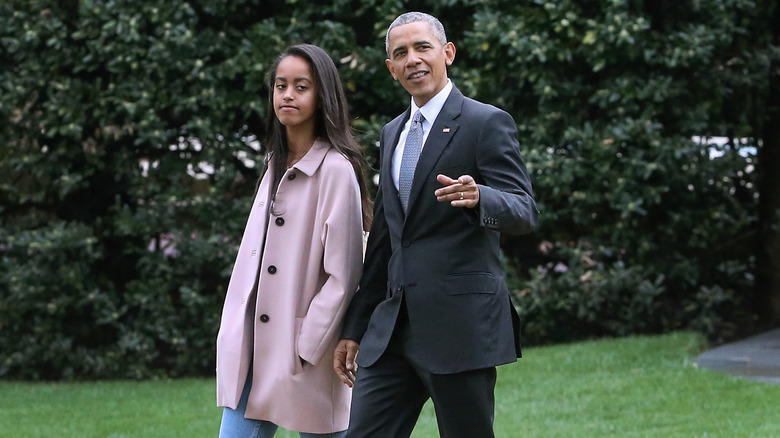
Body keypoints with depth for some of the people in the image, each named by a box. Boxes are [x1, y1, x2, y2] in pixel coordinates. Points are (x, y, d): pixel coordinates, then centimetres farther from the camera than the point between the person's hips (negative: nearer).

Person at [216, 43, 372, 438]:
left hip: (307, 356, -7)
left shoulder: (336, 169, -10)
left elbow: (342, 275, -13)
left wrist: (305, 349, -14)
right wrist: (233, 337, 9)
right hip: (254, 348, 7)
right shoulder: (276, 165, 14)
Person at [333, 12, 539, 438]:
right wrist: (354, 327, 21)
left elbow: (525, 211, -12)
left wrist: (478, 198, -35)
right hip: (392, 327, 7)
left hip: (462, 323, -6)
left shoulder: (486, 123, -3)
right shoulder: (392, 133, 19)